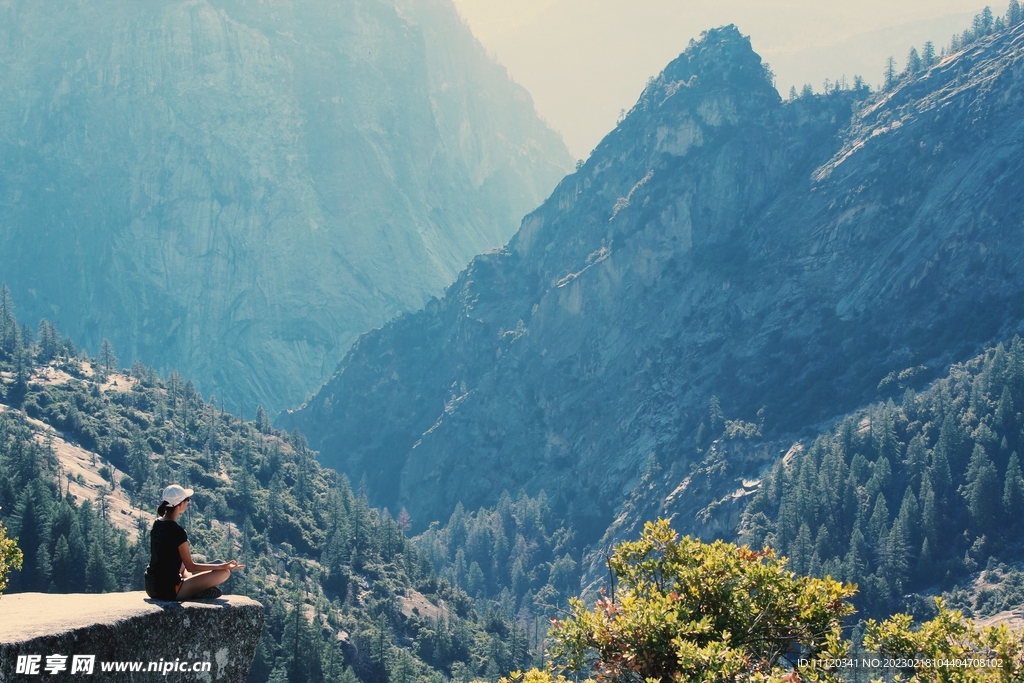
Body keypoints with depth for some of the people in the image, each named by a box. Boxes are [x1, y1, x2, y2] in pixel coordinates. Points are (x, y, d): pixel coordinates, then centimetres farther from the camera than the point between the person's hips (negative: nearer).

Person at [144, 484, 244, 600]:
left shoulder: (157, 524, 4)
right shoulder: (177, 531, -19)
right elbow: (191, 567, -12)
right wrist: (222, 566, -9)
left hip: (151, 587, 8)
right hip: (169, 591, -8)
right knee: (224, 572, -4)